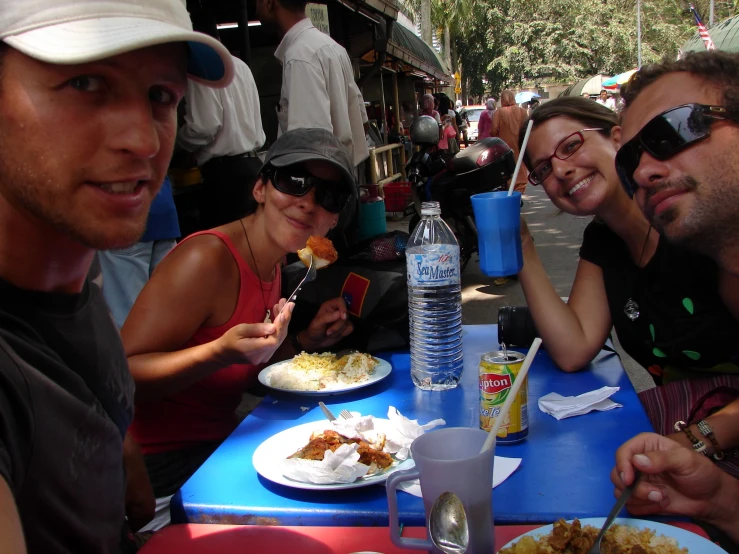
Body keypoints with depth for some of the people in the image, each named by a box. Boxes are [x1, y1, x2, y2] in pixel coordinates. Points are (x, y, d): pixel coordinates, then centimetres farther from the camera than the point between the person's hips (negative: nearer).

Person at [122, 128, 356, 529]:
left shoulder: (272, 262, 5)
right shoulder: (207, 259, -22)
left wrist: (306, 341, 1)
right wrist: (220, 353, -38)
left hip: (218, 443, 8)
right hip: (162, 464, -8)